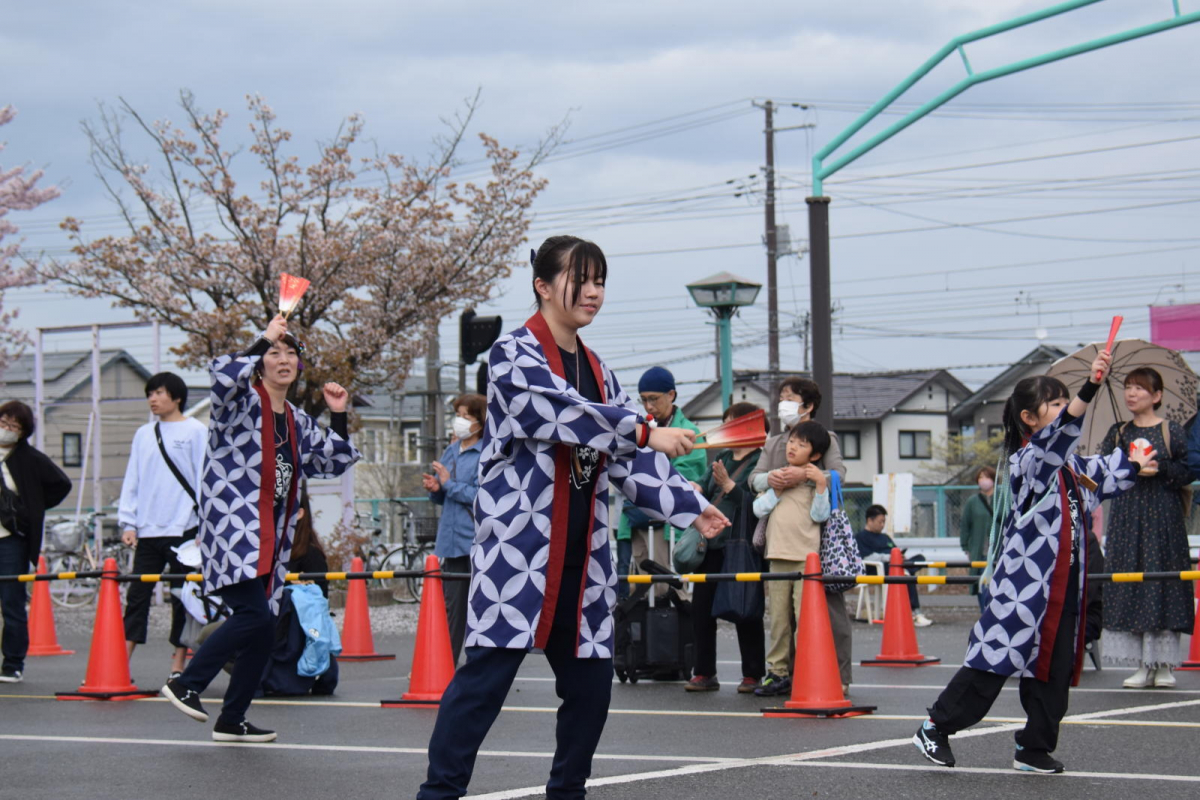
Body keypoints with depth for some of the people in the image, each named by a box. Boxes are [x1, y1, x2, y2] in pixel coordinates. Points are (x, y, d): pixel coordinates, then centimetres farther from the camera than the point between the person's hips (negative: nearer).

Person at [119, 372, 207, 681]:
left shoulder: (196, 431, -1)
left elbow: (205, 479, -3)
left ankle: (177, 667, 10)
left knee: (182, 598, 3)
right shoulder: (143, 435, 12)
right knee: (137, 595, 2)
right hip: (147, 530, 4)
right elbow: (132, 481, 14)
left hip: (183, 529, -4)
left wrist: (204, 526, -8)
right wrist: (128, 523, 5)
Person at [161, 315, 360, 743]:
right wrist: (264, 340, -14)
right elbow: (223, 374, -27)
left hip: (270, 538, 8)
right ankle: (186, 684, -11)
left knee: (263, 632, 5)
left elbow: (337, 462, 28)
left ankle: (231, 721, 15)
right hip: (231, 527, -8)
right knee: (254, 614, -23)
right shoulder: (243, 402, -3)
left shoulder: (298, 423, 19)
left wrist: (339, 416, 15)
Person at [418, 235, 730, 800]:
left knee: (590, 680, 7)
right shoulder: (514, 355, -4)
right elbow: (564, 414, -21)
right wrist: (646, 431, -26)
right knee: (487, 673, -11)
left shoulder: (596, 371, 19)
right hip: (518, 547, -7)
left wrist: (687, 505, 12)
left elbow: (626, 459, 20)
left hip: (581, 556, 8)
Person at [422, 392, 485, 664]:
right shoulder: (451, 451, 14)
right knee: (452, 607, 10)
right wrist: (435, 489, 1)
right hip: (452, 541, 7)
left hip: (479, 541, -7)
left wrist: (449, 484, -14)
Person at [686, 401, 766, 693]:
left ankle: (753, 675, 8)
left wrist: (727, 484, -17)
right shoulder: (722, 459, 19)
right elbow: (703, 492, 21)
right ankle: (704, 673, 11)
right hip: (711, 546, 7)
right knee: (701, 606, 4)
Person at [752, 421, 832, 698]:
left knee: (805, 617, -10)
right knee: (778, 618, 6)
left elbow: (819, 515, -6)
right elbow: (758, 509, 7)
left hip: (806, 557, -5)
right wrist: (777, 488, -3)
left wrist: (821, 484, -15)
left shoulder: (817, 479, 4)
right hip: (778, 556, 5)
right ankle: (778, 672, 11)